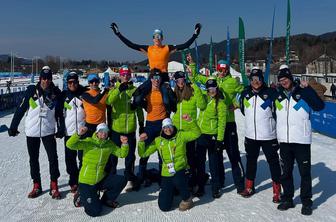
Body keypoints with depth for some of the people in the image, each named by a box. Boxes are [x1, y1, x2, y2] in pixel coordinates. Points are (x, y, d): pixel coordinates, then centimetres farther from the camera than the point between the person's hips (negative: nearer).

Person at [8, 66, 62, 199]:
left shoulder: (56, 92, -4)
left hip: (48, 131, 0)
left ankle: (54, 186, 12)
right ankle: (36, 186, 25)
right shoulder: (31, 91, -7)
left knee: (53, 158, -2)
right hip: (31, 131, 0)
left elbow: (59, 112, 5)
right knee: (33, 159, 11)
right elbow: (21, 109, -3)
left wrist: (60, 129, 6)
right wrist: (13, 126, -2)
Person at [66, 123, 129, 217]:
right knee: (95, 211, -14)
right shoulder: (88, 142, -12)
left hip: (101, 179, 5)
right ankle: (81, 197, 17)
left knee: (121, 180, -12)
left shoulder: (110, 144, 2)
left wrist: (124, 144, -14)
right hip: (87, 182, -5)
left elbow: (122, 154, 5)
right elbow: (70, 145, -22)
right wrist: (78, 134, -38)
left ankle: (107, 199, 12)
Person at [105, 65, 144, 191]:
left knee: (130, 155, 10)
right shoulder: (115, 89, -1)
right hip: (116, 128, -1)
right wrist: (119, 89, -32)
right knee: (113, 154, 10)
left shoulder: (135, 90, 5)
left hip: (130, 128, 1)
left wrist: (141, 124, 14)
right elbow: (108, 101, -22)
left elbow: (139, 109, 12)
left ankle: (130, 178, 26)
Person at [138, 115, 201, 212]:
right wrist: (141, 141, -7)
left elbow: (196, 133, -8)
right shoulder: (158, 140, 8)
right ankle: (171, 191, 29)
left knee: (178, 181, -40)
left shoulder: (181, 135, 3)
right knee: (164, 207, -5)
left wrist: (189, 121, -20)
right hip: (166, 175, 2)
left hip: (180, 170, -2)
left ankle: (187, 199, -8)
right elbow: (143, 153, 9)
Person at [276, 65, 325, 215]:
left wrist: (307, 89, -13)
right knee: (285, 172, 13)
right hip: (284, 140, 4)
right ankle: (287, 199, 28)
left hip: (301, 139, -4)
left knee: (305, 172, 5)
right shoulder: (278, 94, 8)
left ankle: (306, 202, 20)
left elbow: (319, 106, -11)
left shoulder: (302, 92, -4)